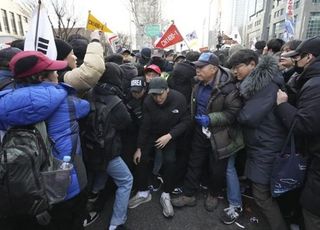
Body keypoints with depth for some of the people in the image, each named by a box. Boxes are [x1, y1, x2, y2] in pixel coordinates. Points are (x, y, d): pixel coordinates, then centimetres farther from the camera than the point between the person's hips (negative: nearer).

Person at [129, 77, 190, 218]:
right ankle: (143, 193, 17)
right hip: (151, 135, 2)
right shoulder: (148, 101, -22)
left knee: (169, 161, -19)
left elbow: (185, 121, -18)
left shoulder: (179, 99, -23)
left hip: (170, 135, -1)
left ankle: (165, 196, 4)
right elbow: (144, 126, -16)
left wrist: (170, 135, -29)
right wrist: (139, 147, -13)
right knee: (141, 158, -6)